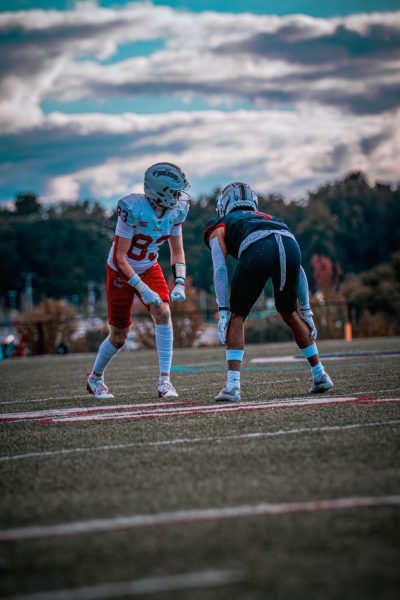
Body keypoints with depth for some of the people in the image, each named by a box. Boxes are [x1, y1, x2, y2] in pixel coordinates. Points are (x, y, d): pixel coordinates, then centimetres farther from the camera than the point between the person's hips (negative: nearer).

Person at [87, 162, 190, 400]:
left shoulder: (175, 210, -13)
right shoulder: (133, 209, -30)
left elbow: (177, 251, 0)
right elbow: (120, 257, -25)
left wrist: (180, 283, -15)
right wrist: (143, 289, -30)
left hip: (149, 269, 4)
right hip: (121, 271, -4)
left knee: (163, 313, -21)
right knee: (119, 336, 4)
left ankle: (164, 380, -15)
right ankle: (95, 378, 32)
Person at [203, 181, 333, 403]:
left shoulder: (218, 226, 34)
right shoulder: (270, 218, 45)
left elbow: (220, 269, 15)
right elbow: (299, 271, 38)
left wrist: (223, 312, 11)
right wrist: (306, 312, 40)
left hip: (256, 249, -4)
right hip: (290, 245, 4)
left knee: (237, 316, 15)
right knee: (290, 314, 26)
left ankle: (233, 385, 5)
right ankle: (320, 374, 31)